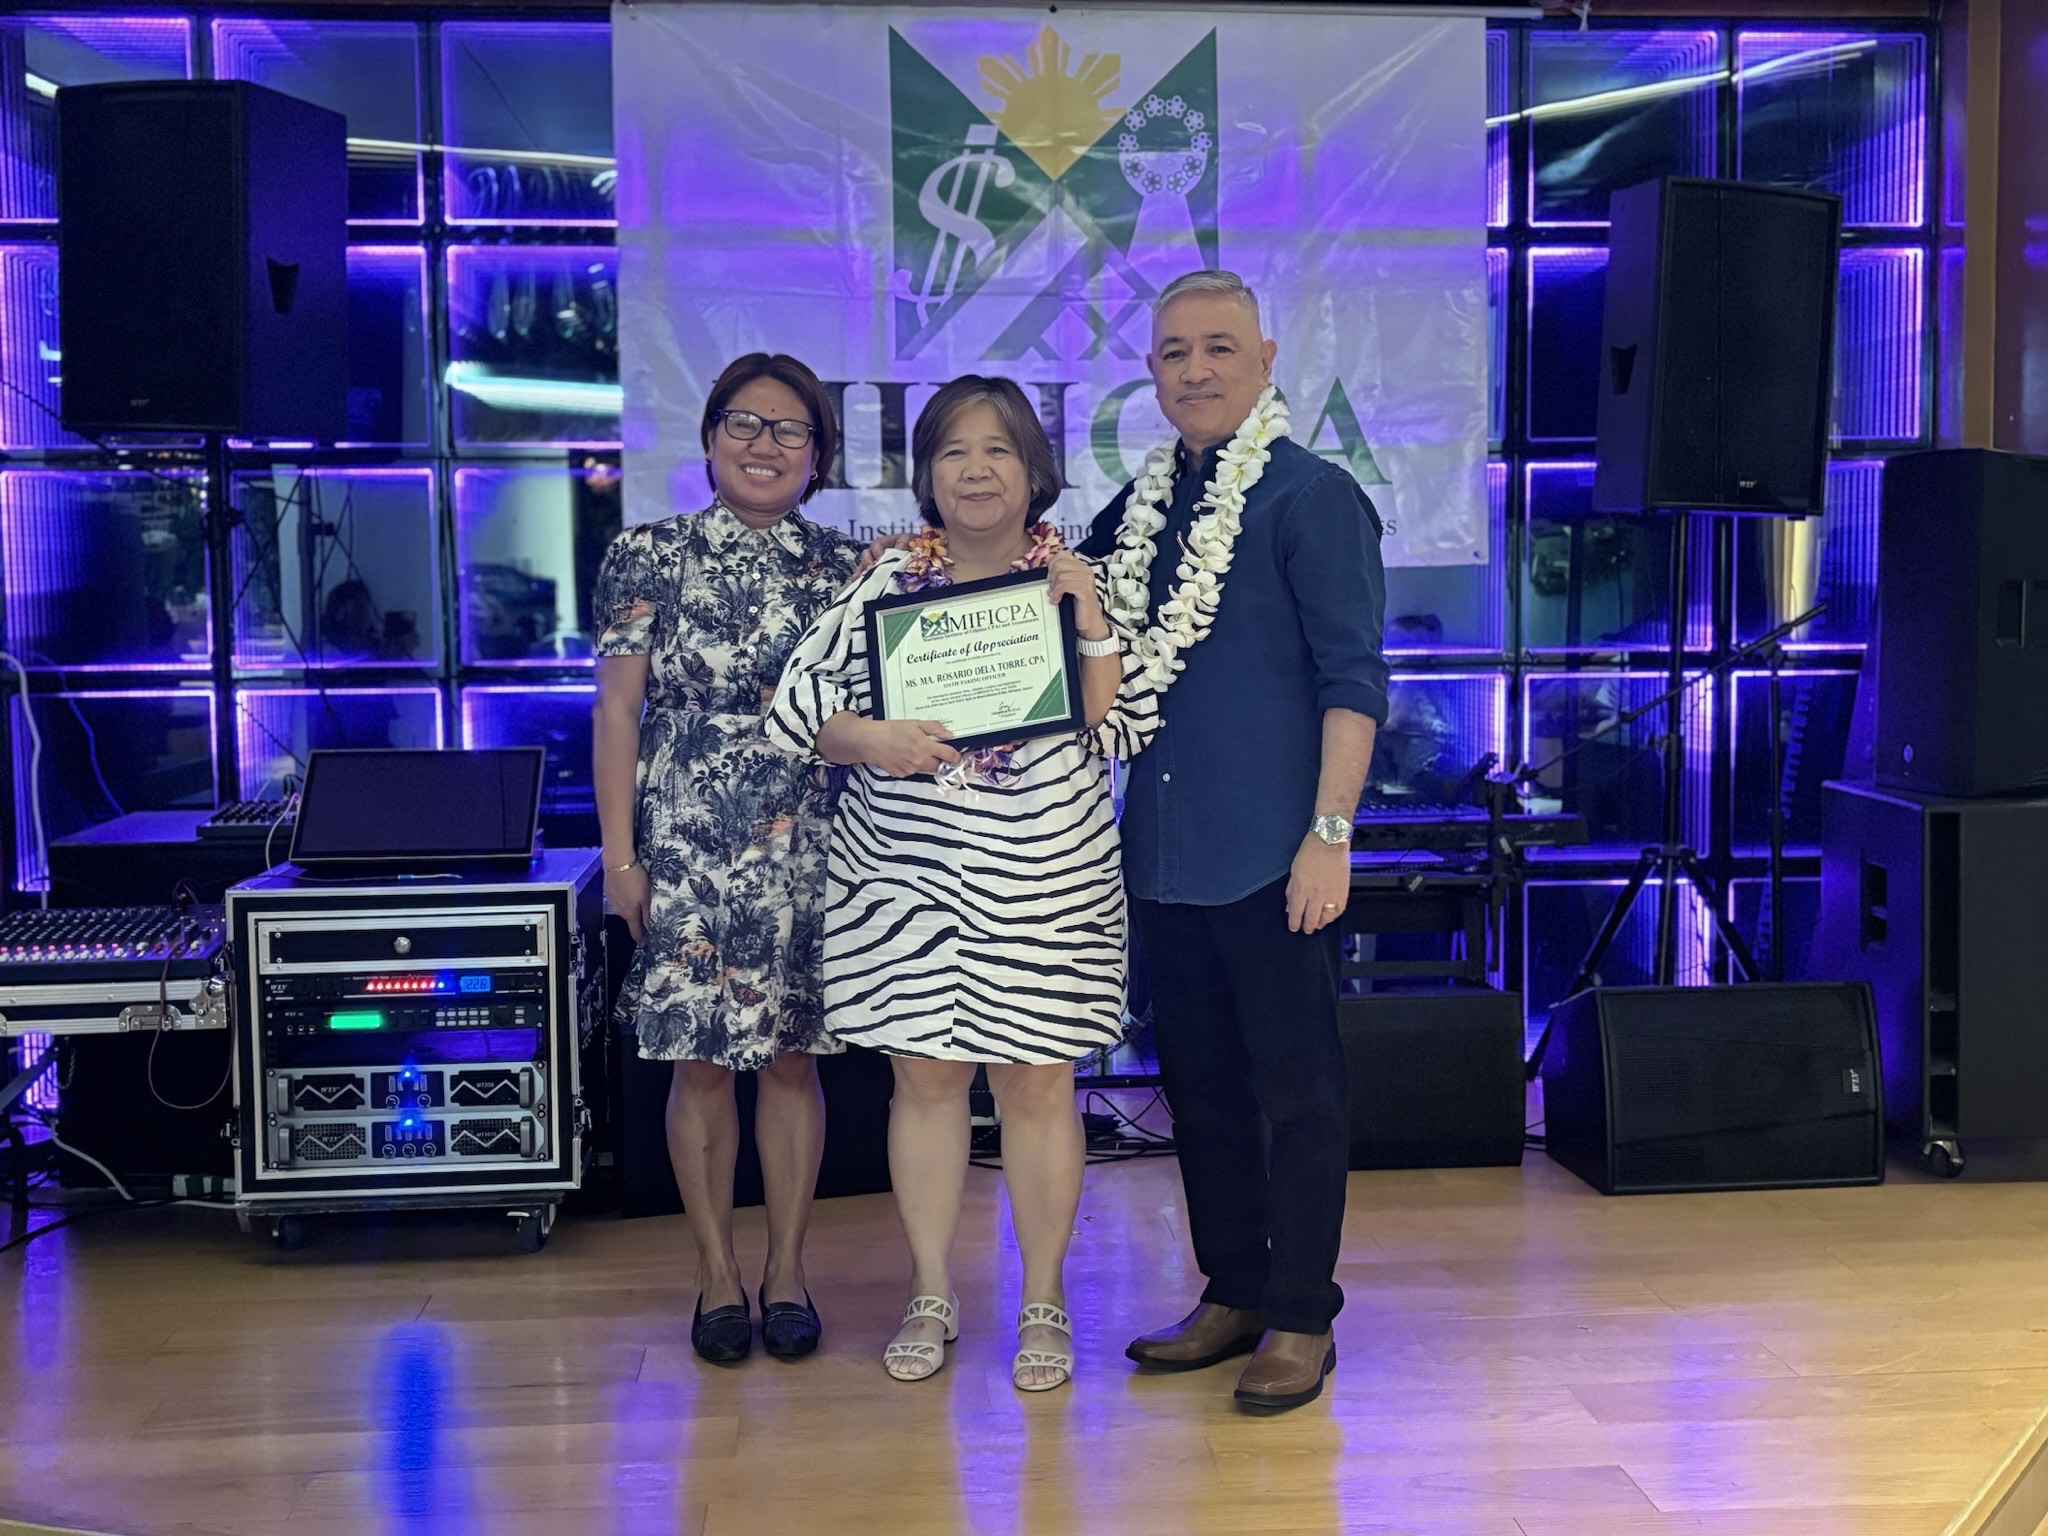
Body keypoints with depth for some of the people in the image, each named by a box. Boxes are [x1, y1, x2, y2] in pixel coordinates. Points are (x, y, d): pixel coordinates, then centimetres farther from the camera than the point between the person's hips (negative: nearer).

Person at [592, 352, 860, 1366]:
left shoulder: (842, 567, 8)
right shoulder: (650, 555, 2)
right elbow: (617, 711, 0)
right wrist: (619, 854, -4)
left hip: (809, 851, 2)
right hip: (686, 851, -2)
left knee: (794, 1056, 7)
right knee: (701, 1062, 3)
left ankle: (786, 1272, 20)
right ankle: (718, 1275, 17)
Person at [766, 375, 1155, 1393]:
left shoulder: (1078, 578, 3)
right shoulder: (882, 580, 3)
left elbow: (1118, 731, -2)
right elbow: (793, 705, 2)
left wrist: (1089, 623, -14)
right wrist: (872, 741, -15)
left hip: (1045, 876, -1)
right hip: (905, 873, 1)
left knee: (1037, 1080, 4)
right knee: (925, 1074, 7)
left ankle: (1044, 1306, 18)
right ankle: (930, 1297, 22)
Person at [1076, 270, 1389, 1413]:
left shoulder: (1311, 495, -6)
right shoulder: (1137, 507, 13)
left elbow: (1352, 678, -10)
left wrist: (1330, 834, -17)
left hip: (1273, 855, -7)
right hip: (1165, 850, 7)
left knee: (1296, 1090, 3)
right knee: (1199, 1082, 14)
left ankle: (1303, 1320, 15)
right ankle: (1232, 1295, 28)